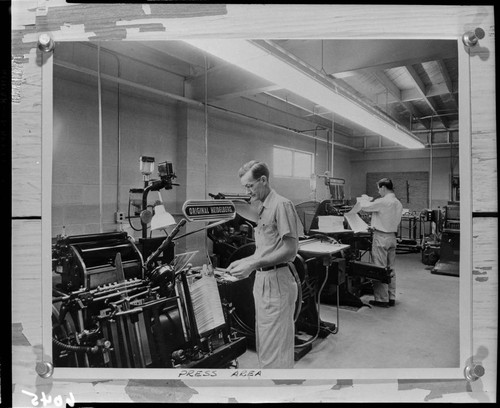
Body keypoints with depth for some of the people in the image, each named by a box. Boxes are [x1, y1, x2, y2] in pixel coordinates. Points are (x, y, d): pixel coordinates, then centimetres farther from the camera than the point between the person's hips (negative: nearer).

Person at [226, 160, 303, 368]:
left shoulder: (281, 205, -13)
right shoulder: (263, 208, 14)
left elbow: (290, 251, -18)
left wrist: (253, 264, -20)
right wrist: (243, 262, 6)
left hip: (276, 281, -9)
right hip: (262, 280, 9)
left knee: (275, 347, 1)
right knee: (264, 343, 20)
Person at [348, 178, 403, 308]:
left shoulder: (383, 202, -18)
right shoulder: (398, 203, 8)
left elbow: (363, 206, -12)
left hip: (381, 237, -8)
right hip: (392, 237, 8)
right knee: (390, 269, 15)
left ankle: (382, 299, 5)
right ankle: (391, 298, 23)